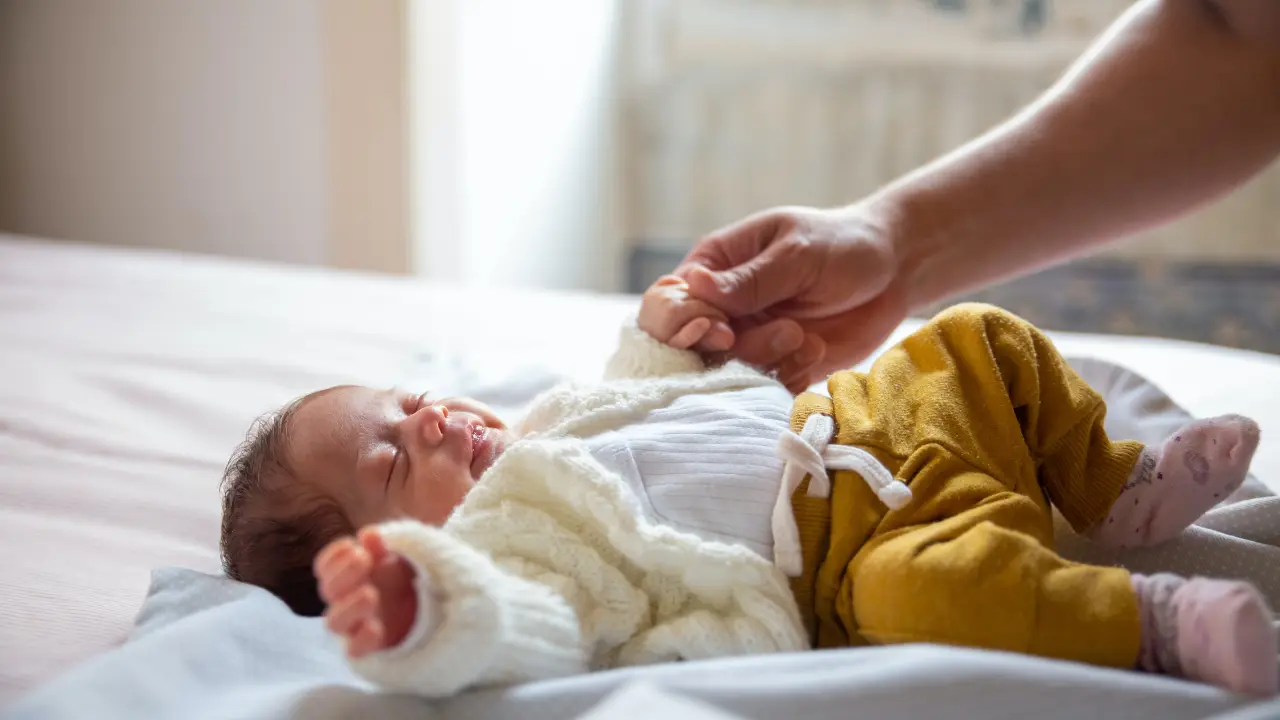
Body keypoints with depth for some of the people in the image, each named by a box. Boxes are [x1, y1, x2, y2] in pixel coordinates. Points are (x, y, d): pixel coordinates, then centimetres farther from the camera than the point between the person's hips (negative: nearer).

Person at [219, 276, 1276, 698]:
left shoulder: (541, 426, 13)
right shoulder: (503, 546, -16)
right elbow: (526, 627, -40)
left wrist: (660, 336, 13)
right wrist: (420, 615, -59)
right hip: (852, 545, -10)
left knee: (983, 341, 16)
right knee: (928, 586, -41)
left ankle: (1117, 486, 22)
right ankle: (1146, 621, -24)